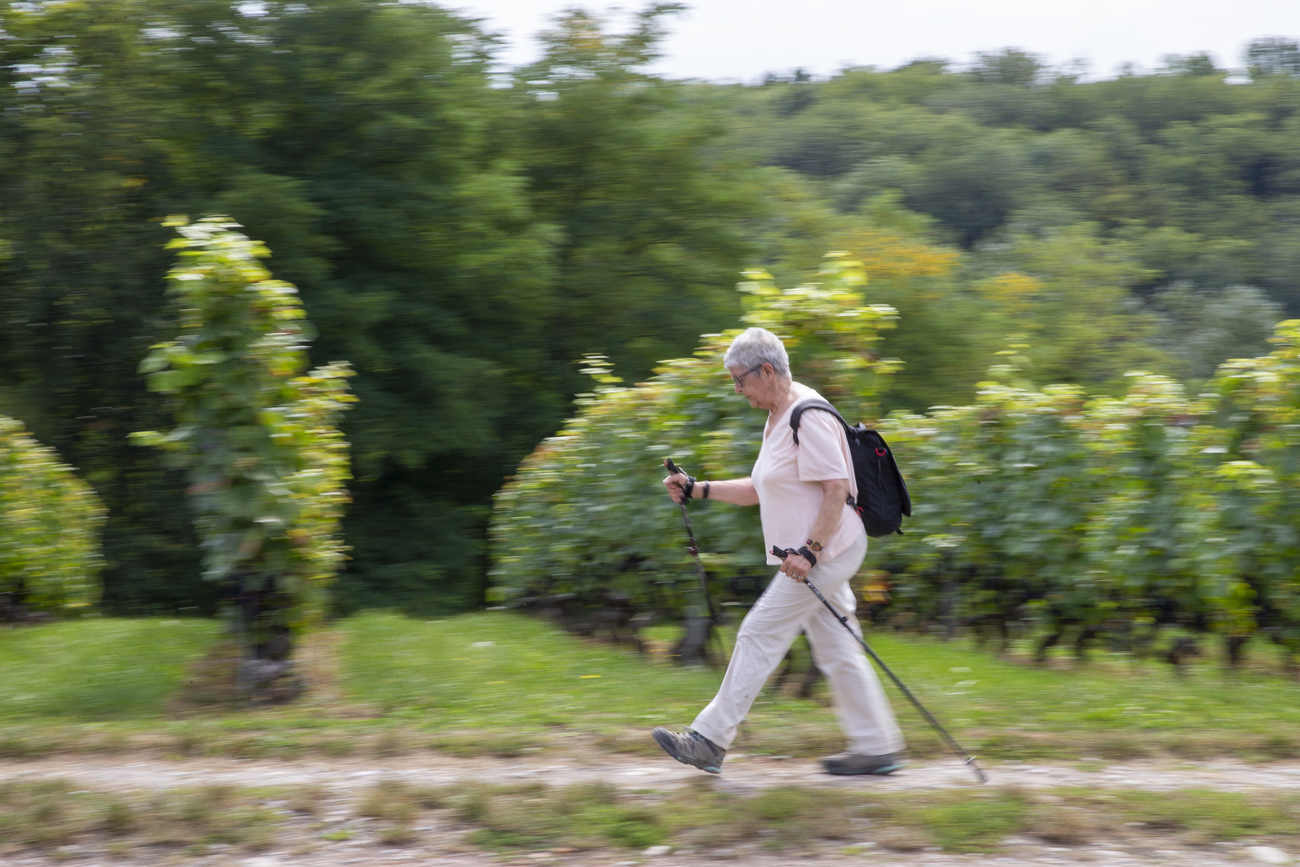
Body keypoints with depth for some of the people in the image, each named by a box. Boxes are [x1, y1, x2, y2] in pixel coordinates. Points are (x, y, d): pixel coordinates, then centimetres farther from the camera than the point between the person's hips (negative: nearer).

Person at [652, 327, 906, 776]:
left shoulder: (809, 417, -16)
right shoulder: (778, 418, 16)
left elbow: (836, 489, -22)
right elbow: (760, 489, 22)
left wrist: (810, 551, -26)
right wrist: (697, 490, 14)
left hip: (828, 552, -10)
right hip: (820, 555, 10)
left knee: (759, 635, -7)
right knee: (835, 650, 10)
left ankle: (710, 740, -1)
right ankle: (877, 747, 16)